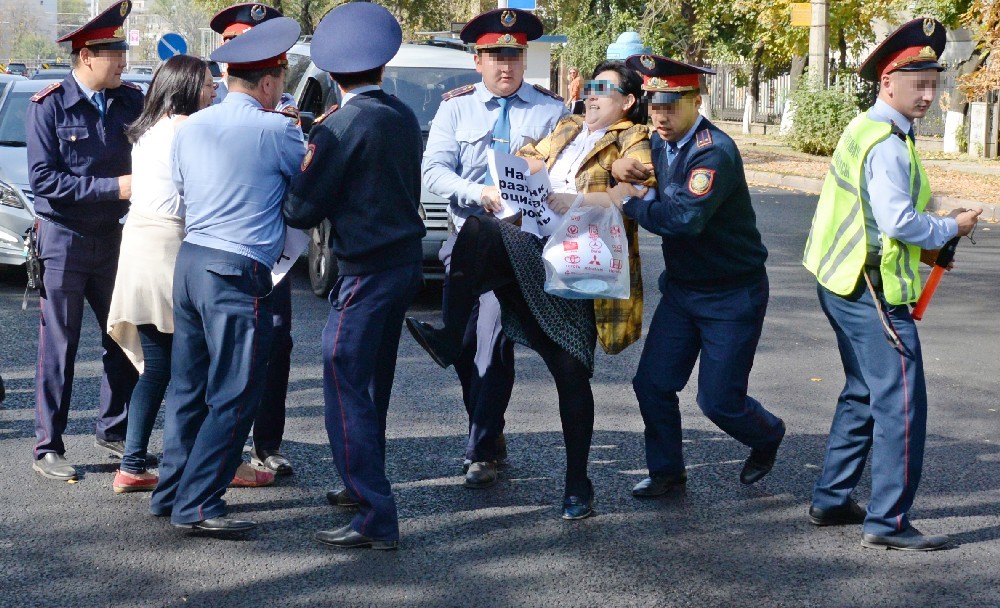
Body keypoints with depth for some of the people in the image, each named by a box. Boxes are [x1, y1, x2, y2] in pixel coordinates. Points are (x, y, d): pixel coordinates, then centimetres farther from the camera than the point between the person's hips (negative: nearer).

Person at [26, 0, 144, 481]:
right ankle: (48, 448, 9)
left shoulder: (131, 101, 2)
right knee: (59, 347, 1)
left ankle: (113, 431, 24)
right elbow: (43, 179, -15)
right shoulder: (49, 106, -9)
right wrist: (113, 187, -20)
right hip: (64, 238, -4)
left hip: (112, 236, 4)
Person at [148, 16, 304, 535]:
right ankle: (196, 504, -2)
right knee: (234, 396, -1)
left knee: (188, 387, 16)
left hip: (190, 260, 8)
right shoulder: (275, 130, -10)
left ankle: (170, 491, 23)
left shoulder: (190, 128, 10)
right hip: (238, 273, -8)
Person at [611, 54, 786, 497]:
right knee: (652, 383, 2)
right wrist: (619, 167, -9)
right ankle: (666, 471, 23)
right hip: (681, 288, 7)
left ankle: (767, 437, 31)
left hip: (732, 295, -7)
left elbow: (686, 218, -36)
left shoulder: (714, 152, -25)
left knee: (719, 401, -1)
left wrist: (630, 204, -24)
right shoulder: (658, 142, 1)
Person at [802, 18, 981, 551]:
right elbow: (898, 220, -25)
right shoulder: (887, 143, -18)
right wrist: (950, 228, -9)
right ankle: (888, 522, -4)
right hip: (873, 291, -10)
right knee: (901, 403, -6)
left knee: (864, 394, 19)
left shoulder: (863, 130, 14)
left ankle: (831, 500, 25)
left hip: (845, 283, 11)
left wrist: (919, 247, 14)